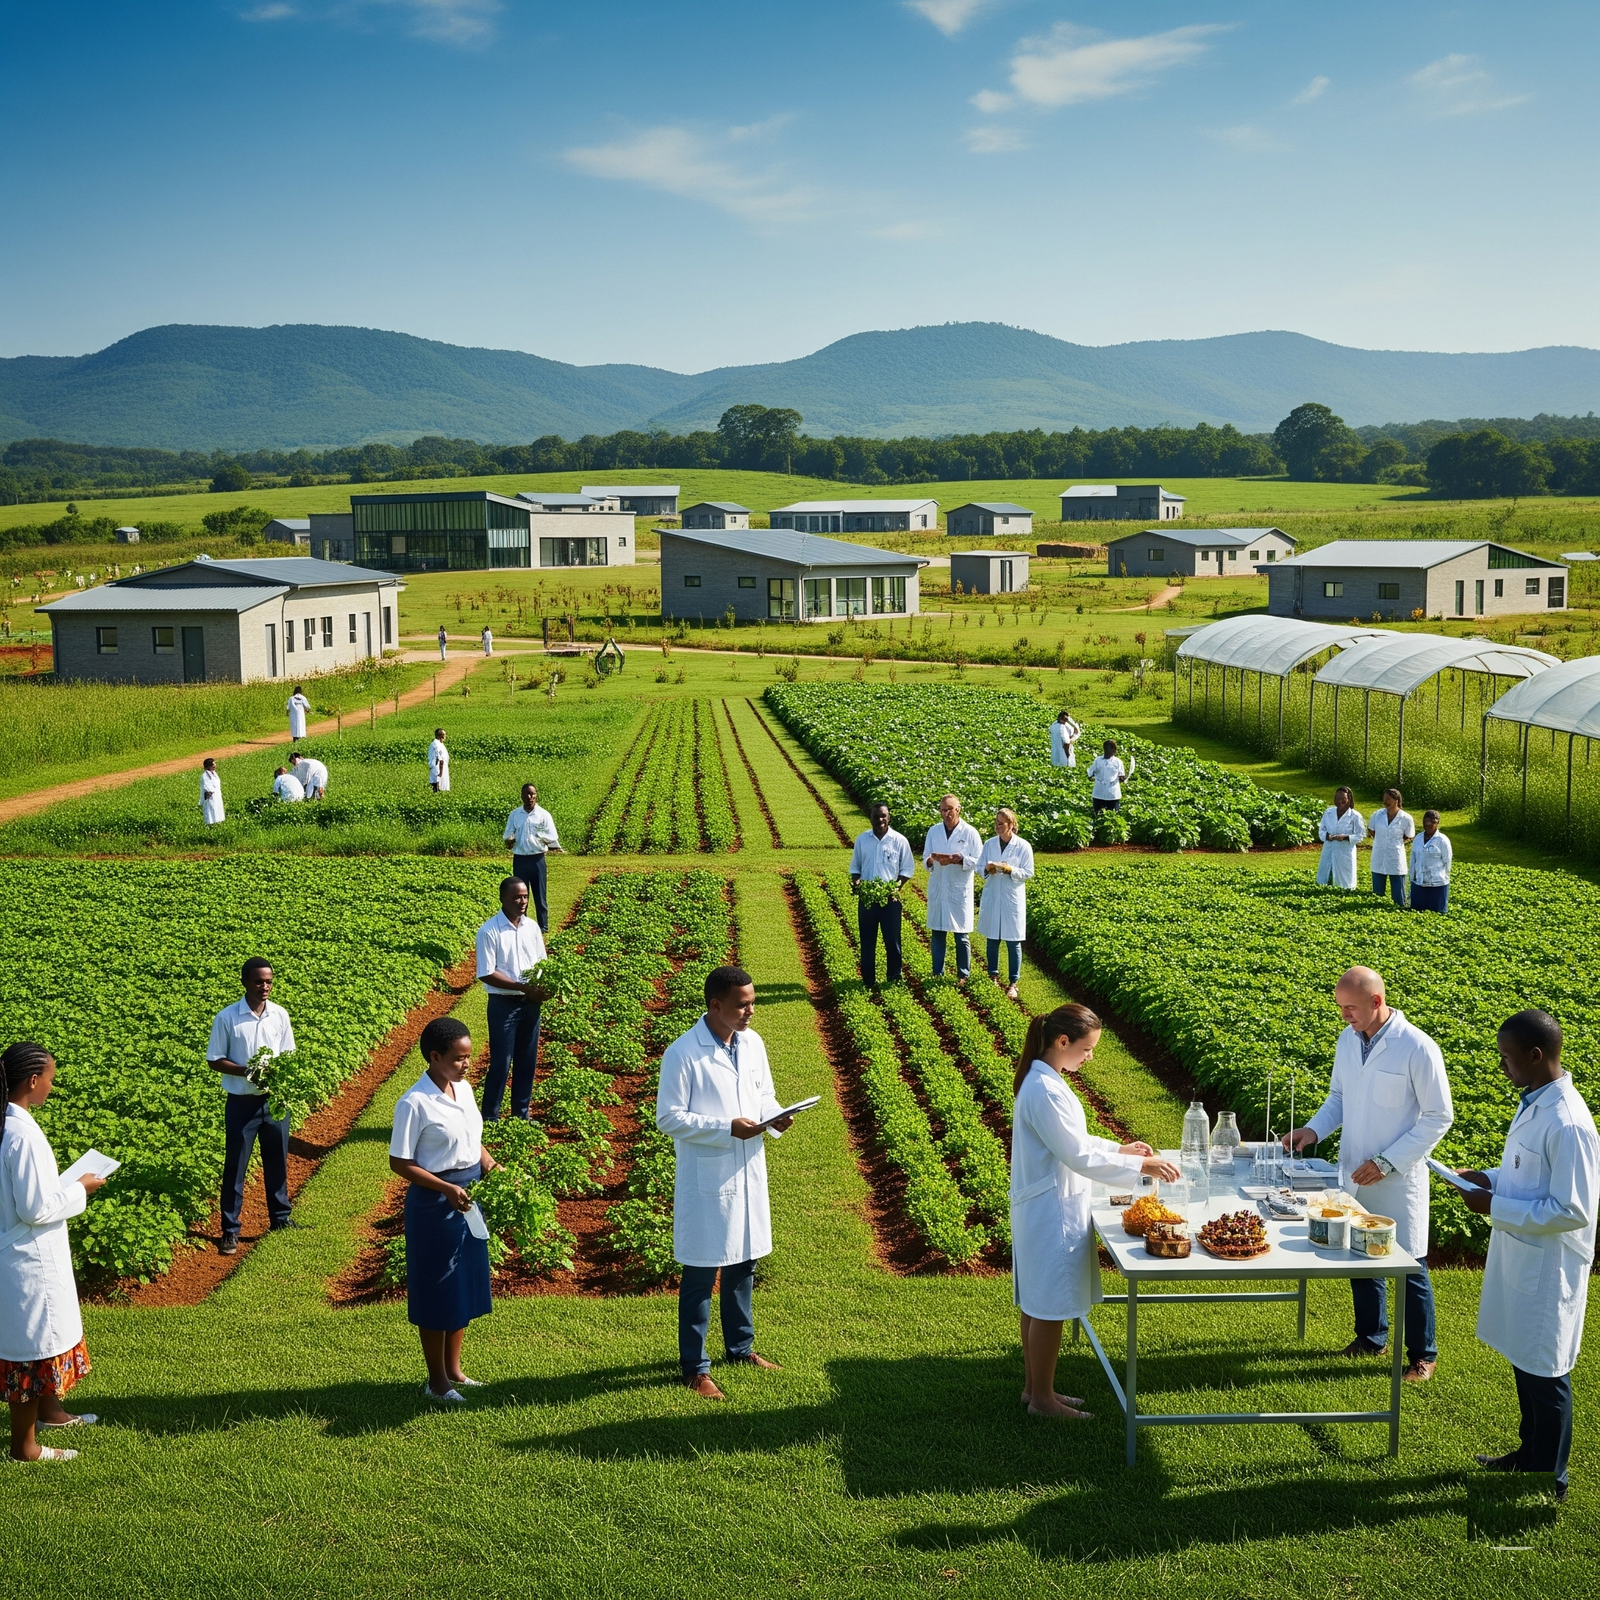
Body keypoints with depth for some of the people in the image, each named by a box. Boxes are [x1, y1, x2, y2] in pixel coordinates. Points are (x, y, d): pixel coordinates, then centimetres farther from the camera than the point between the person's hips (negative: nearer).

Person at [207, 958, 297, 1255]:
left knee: (277, 1161, 14)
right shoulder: (227, 1018, -10)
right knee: (235, 1166, 3)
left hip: (275, 1100, 3)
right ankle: (230, 1230, 11)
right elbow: (214, 1060, -5)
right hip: (242, 1102, -3)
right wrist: (246, 1071, -20)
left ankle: (281, 1219, 28)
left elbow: (288, 1056, 7)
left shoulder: (280, 1015, -1)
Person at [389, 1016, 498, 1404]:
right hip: (434, 1201, -8)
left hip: (469, 1195, 8)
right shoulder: (415, 1104, -19)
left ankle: (454, 1369, 32)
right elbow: (399, 1162, -16)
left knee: (466, 1284, 17)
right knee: (437, 1290, 4)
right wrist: (447, 1189, -22)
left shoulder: (463, 1089, 4)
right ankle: (437, 1381, 19)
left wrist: (490, 1165, -3)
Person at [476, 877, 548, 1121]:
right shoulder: (489, 932, -13)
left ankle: (521, 1114, 25)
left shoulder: (532, 927, 4)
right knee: (501, 1063, -1)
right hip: (504, 1004, -6)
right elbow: (486, 974, -16)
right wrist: (522, 987, -20)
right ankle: (490, 1118, 10)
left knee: (527, 1061, 12)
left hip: (530, 1003, 6)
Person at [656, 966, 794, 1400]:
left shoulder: (752, 1043, 2)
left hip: (748, 1171, 7)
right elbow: (669, 1118, -16)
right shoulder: (683, 1054, -17)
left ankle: (740, 1346, 37)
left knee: (744, 1264, 19)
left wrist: (774, 1117, -9)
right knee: (701, 1274, 2)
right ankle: (694, 1367, 14)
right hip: (705, 1178, -6)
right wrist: (727, 1128, -23)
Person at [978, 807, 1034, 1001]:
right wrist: (987, 869, -15)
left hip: (1013, 898, -3)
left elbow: (1028, 873, -5)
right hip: (992, 897, 3)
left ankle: (1014, 983, 7)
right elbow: (979, 866, 8)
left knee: (1013, 942, 1)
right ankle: (993, 976, 26)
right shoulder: (989, 844, 3)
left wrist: (1010, 870, -20)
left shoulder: (1023, 846, -8)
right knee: (992, 939, 12)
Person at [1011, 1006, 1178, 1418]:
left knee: (1037, 1303, 18)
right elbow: (1077, 1156, -24)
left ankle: (1034, 1386, 28)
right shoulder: (1045, 1091, -25)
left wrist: (1119, 1148, 10)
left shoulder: (1044, 1081, 8)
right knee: (1050, 1306, 1)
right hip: (1051, 1211, -10)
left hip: (1044, 1209, 10)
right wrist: (1141, 1166, -19)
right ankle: (1042, 1398, 12)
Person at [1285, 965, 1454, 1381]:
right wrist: (1313, 1130, -6)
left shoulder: (1418, 1049, -19)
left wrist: (1386, 1163, -17)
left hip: (1397, 1181, -5)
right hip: (1352, 1173, 6)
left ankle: (1422, 1354, 22)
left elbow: (1438, 1117, -13)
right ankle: (1371, 1337, 35)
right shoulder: (1348, 1040, -1)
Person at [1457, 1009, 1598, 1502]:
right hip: (1520, 1257, 9)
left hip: (1548, 1269, -9)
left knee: (1545, 1372, 7)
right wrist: (1492, 1179, 2)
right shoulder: (1534, 1105, 3)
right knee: (1524, 1362, 23)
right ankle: (1531, 1452, 40)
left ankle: (1549, 1480, 22)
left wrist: (1496, 1208, -22)